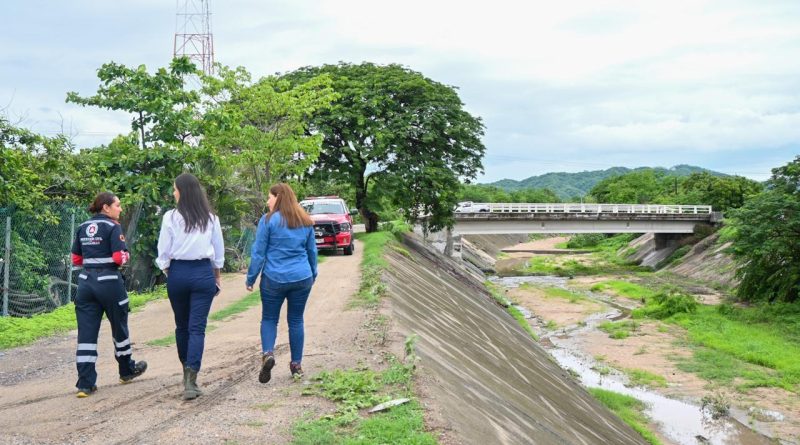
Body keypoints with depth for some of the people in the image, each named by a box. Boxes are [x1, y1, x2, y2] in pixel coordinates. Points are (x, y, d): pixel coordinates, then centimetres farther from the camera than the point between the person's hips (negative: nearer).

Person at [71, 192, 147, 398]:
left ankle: (85, 383, -1)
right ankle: (127, 370, 32)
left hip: (85, 281, 5)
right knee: (119, 326, 15)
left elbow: (76, 260, 12)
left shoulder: (82, 228, 10)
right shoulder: (113, 227, -9)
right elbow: (120, 257, -17)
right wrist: (125, 257, 3)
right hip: (109, 282, -5)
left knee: (86, 332, 2)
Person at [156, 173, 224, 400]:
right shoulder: (211, 218, 3)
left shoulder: (171, 217, -4)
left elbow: (164, 252, -2)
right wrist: (217, 277, 20)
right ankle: (191, 380, -13)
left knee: (182, 326, 16)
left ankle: (187, 371, 32)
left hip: (178, 272, 0)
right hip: (203, 273, 0)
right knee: (197, 328, -3)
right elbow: (219, 251, 9)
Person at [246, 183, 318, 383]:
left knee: (269, 318, 10)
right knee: (296, 320, 11)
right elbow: (312, 251, 15)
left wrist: (251, 278, 1)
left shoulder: (268, 220, -7)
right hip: (302, 278, 3)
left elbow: (258, 252, -6)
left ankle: (268, 352, -13)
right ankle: (296, 364, 14)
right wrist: (313, 275, 27)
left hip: (274, 279, -3)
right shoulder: (306, 222, 7)